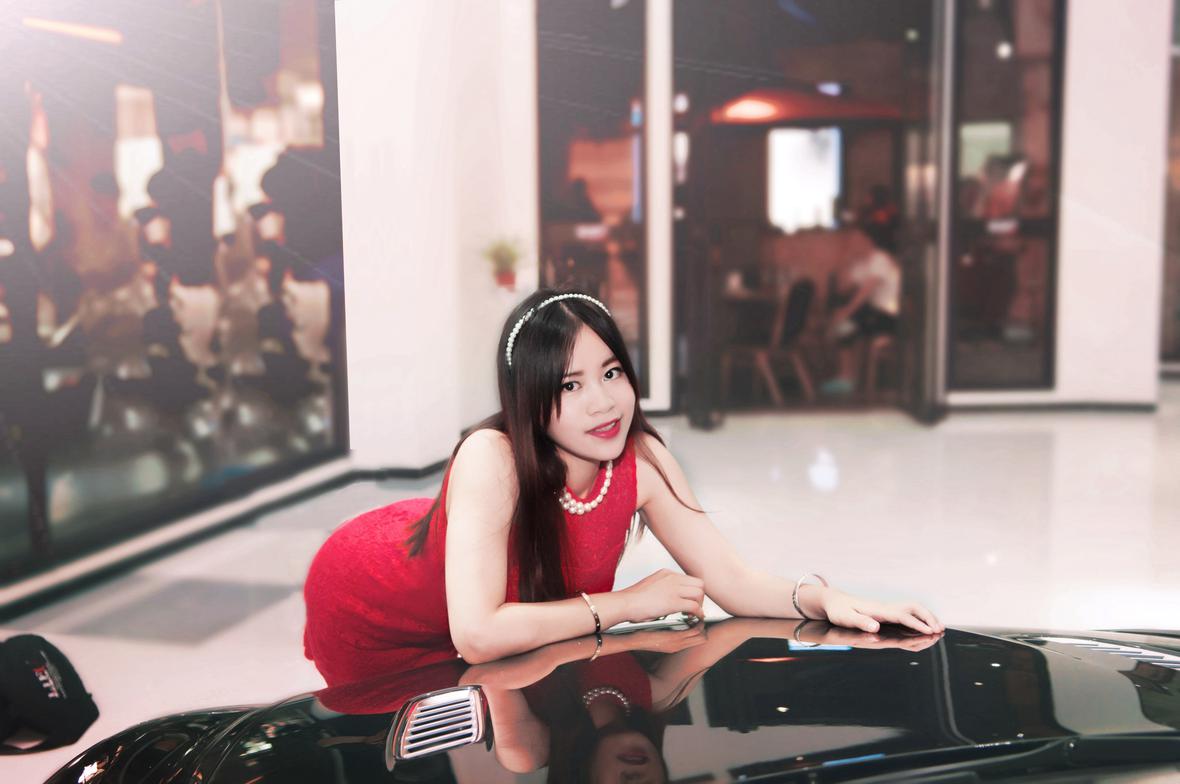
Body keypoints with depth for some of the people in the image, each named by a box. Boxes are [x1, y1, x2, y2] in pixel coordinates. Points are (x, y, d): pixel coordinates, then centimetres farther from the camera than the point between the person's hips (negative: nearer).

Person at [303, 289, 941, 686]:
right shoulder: (493, 459, -41)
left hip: (500, 627, 4)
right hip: (368, 615, -4)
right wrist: (626, 603, -36)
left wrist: (823, 600, -40)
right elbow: (476, 634, -47)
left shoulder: (641, 459, -26)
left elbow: (731, 580, -21)